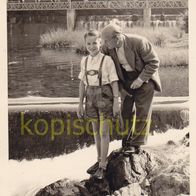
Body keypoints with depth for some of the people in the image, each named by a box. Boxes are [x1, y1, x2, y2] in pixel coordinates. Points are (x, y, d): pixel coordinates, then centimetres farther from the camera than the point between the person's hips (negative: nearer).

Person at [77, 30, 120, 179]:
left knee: (104, 132, -3)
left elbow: (114, 82, -10)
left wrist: (116, 103, -12)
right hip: (91, 97, 5)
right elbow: (82, 83, 9)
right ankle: (100, 161, 27)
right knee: (96, 131, 15)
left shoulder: (107, 60, -11)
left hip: (105, 96, -5)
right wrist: (80, 104, 9)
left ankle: (102, 167, 2)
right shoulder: (85, 61, 4)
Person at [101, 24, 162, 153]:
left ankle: (136, 143, -1)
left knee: (142, 111, -6)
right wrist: (119, 87, -7)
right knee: (126, 110, 1)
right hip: (126, 80, 4)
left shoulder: (138, 43, -29)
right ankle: (127, 142, 9)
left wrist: (141, 79, -24)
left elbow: (154, 62, -20)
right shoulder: (107, 48, -16)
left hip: (145, 78, -4)